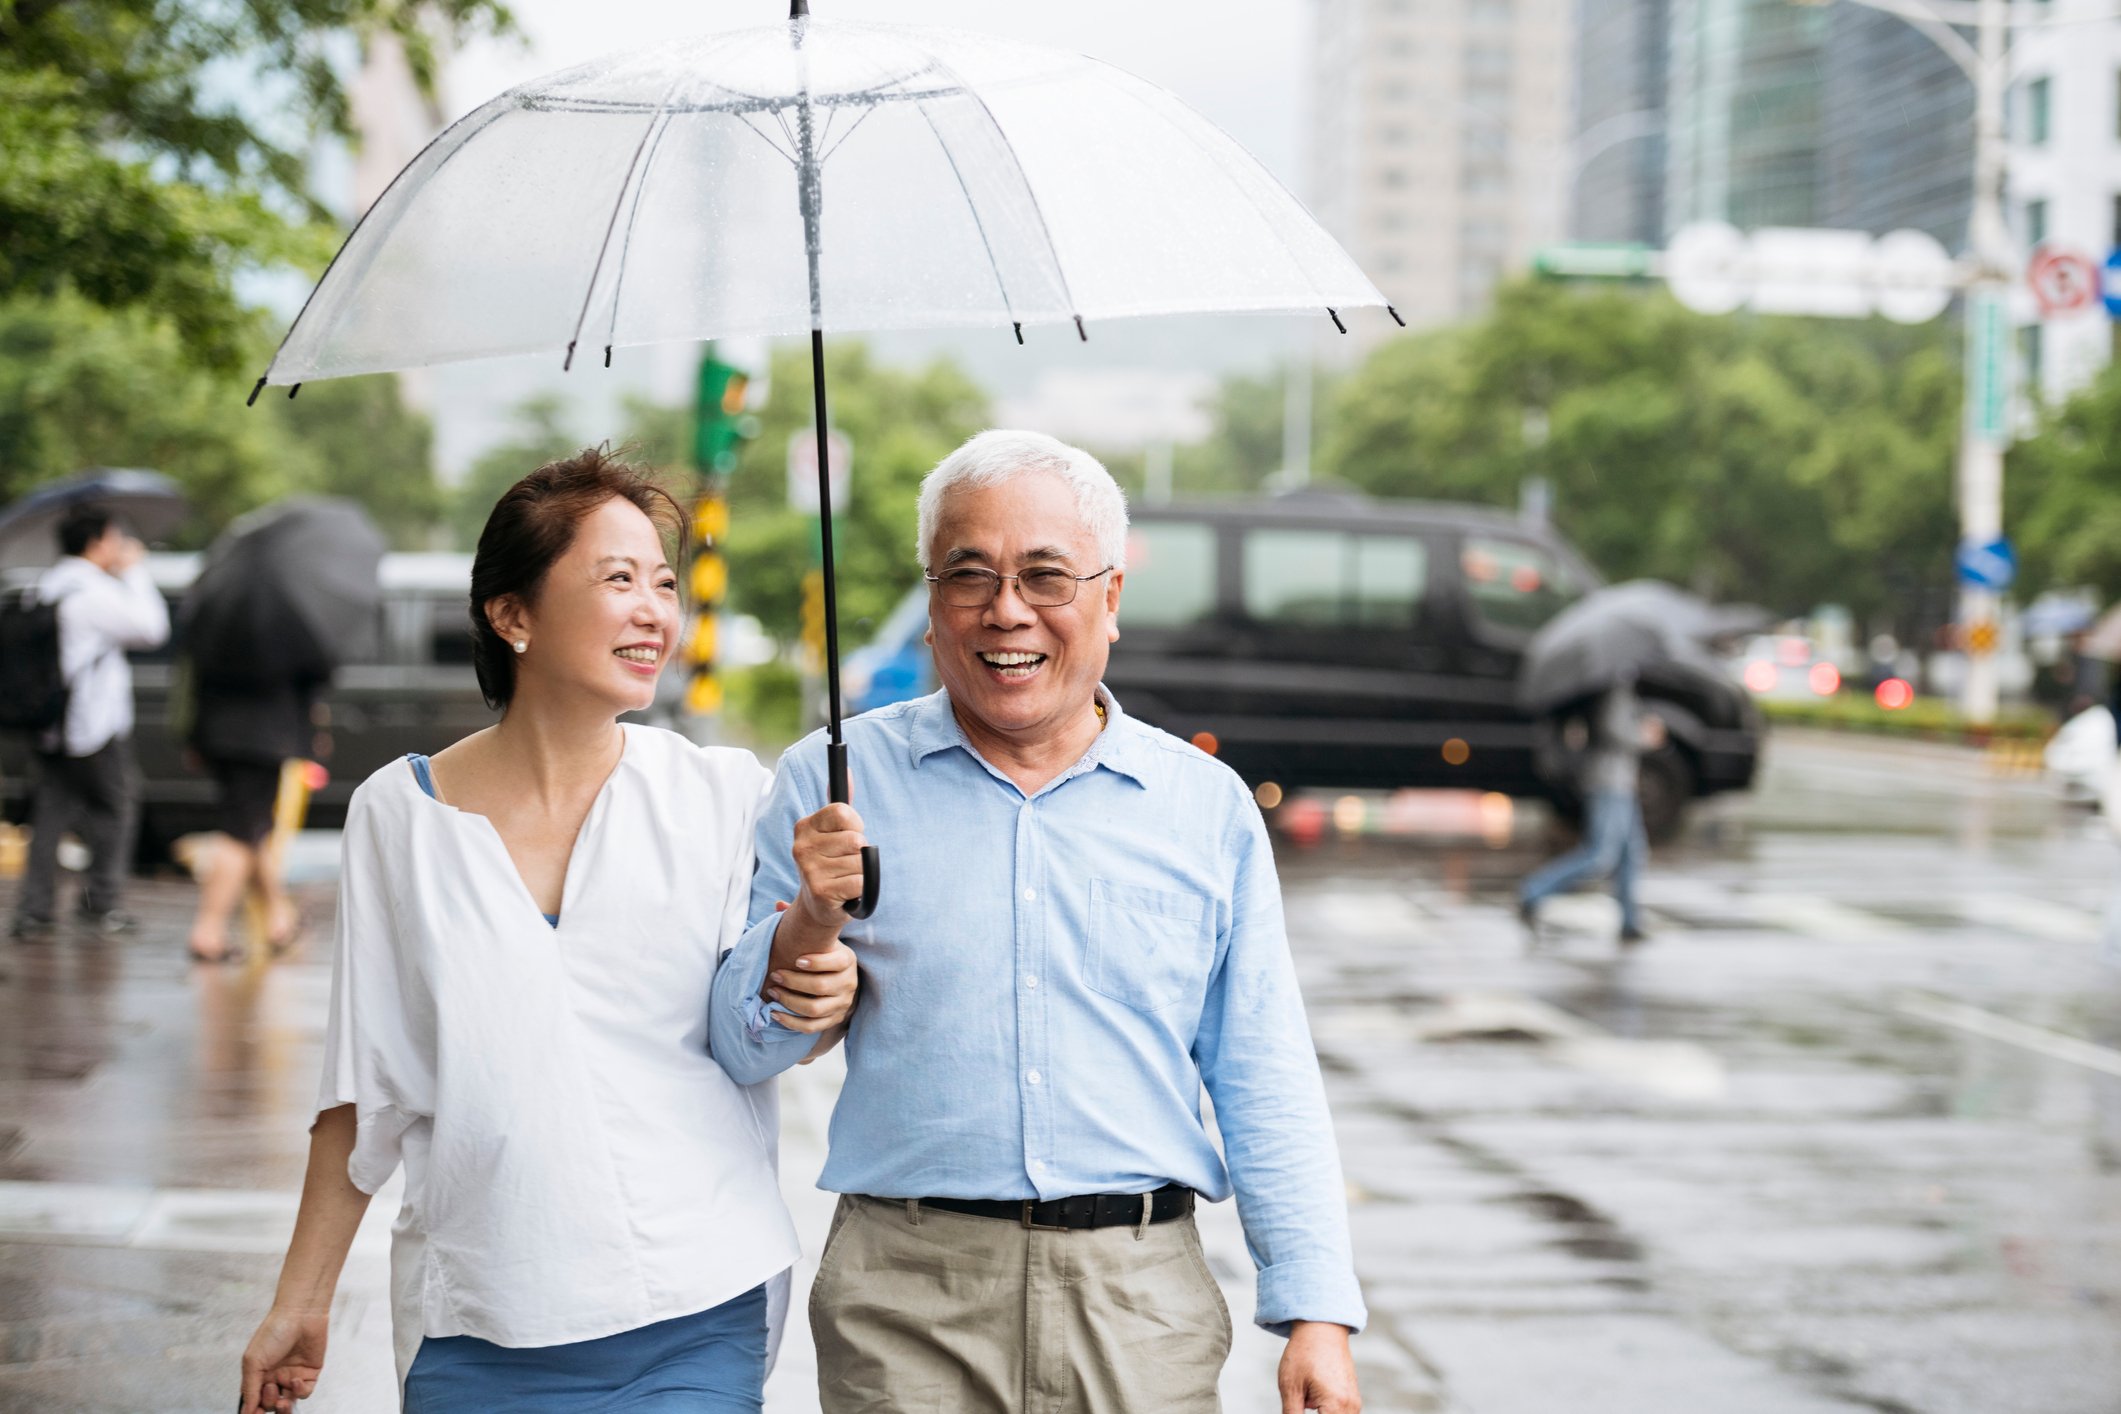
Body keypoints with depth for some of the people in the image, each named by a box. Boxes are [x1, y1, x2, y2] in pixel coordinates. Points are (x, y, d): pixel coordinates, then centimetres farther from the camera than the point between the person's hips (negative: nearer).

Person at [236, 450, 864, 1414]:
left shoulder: (720, 796, 1)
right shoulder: (399, 813, 1)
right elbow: (366, 1085, 8)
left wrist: (812, 919, -18)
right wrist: (301, 1302, 10)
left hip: (691, 1324, 0)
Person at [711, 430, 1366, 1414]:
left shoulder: (1209, 807, 8)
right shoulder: (832, 784, 4)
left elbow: (1265, 1090, 7)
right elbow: (739, 1051, 4)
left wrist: (1317, 1313, 0)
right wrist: (797, 947, -17)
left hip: (1144, 1309, 1)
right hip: (905, 1304, -1)